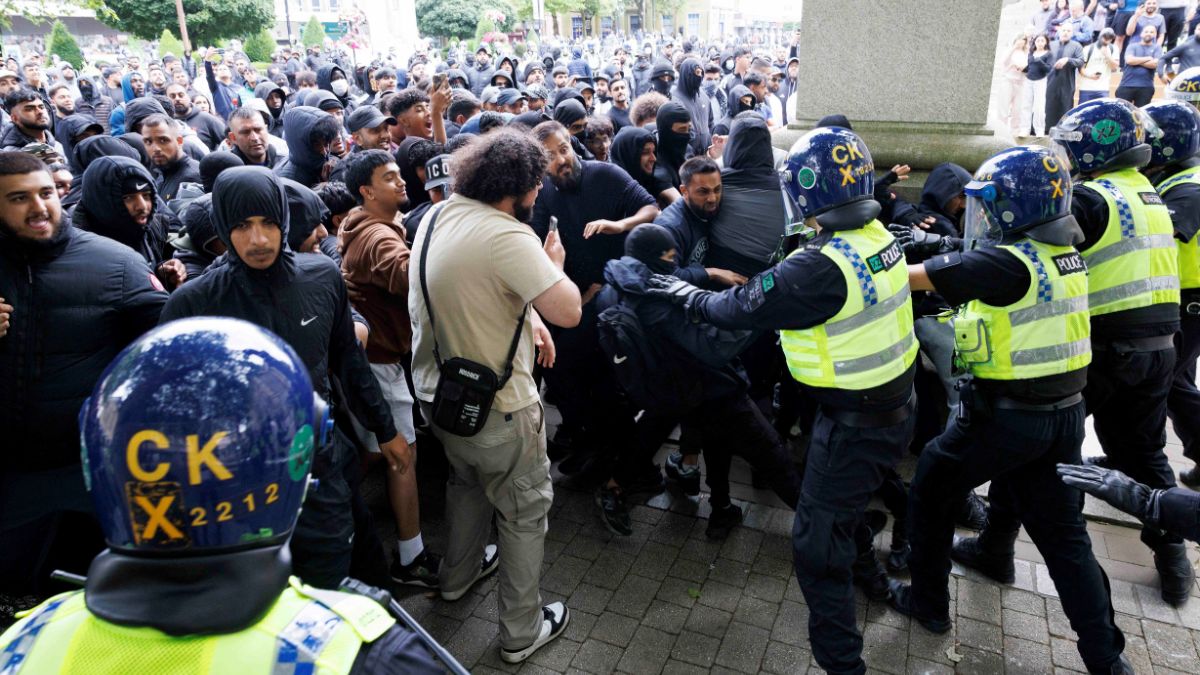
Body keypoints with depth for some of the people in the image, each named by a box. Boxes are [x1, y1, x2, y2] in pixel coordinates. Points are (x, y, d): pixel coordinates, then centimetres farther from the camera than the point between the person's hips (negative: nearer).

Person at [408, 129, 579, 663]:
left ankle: (457, 576, 53)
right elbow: (568, 311, -28)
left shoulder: (436, 216, 1)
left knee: (467, 479, 32)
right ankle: (521, 631, 26)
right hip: (495, 404, -8)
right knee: (525, 509, 11)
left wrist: (529, 314, 4)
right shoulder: (506, 236, -27)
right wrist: (554, 264, -9)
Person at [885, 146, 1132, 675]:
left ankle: (929, 603, 27)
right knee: (1063, 532, 16)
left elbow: (912, 277, -22)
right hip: (1065, 412, 8)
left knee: (930, 492, 14)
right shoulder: (1064, 254, 4)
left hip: (1006, 416, -8)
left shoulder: (1008, 263, -22)